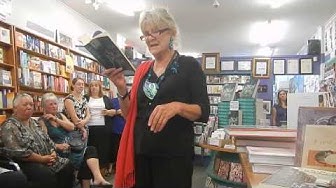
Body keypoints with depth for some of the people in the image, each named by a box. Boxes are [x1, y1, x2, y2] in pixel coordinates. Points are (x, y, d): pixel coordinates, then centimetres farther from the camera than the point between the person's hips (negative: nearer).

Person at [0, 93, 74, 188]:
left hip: (47, 158, 8)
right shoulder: (9, 126, -9)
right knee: (47, 175, -31)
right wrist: (42, 159, -18)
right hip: (26, 163, -7)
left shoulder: (33, 122, 16)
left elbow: (47, 140, 16)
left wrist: (53, 153, -3)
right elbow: (18, 152, -20)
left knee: (68, 166, -10)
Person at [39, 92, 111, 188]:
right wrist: (58, 146, -26)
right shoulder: (42, 121, 0)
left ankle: (98, 178, -31)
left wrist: (56, 119, -6)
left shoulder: (60, 115, 18)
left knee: (91, 149, -21)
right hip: (59, 152, -5)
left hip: (71, 147, 6)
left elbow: (72, 127, 1)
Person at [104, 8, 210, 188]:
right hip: (141, 153, 5)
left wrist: (177, 107, -27)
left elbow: (204, 112, -8)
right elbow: (129, 114, 10)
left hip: (174, 155, -4)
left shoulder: (189, 65, -3)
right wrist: (121, 89, -8)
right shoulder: (142, 69, 10)